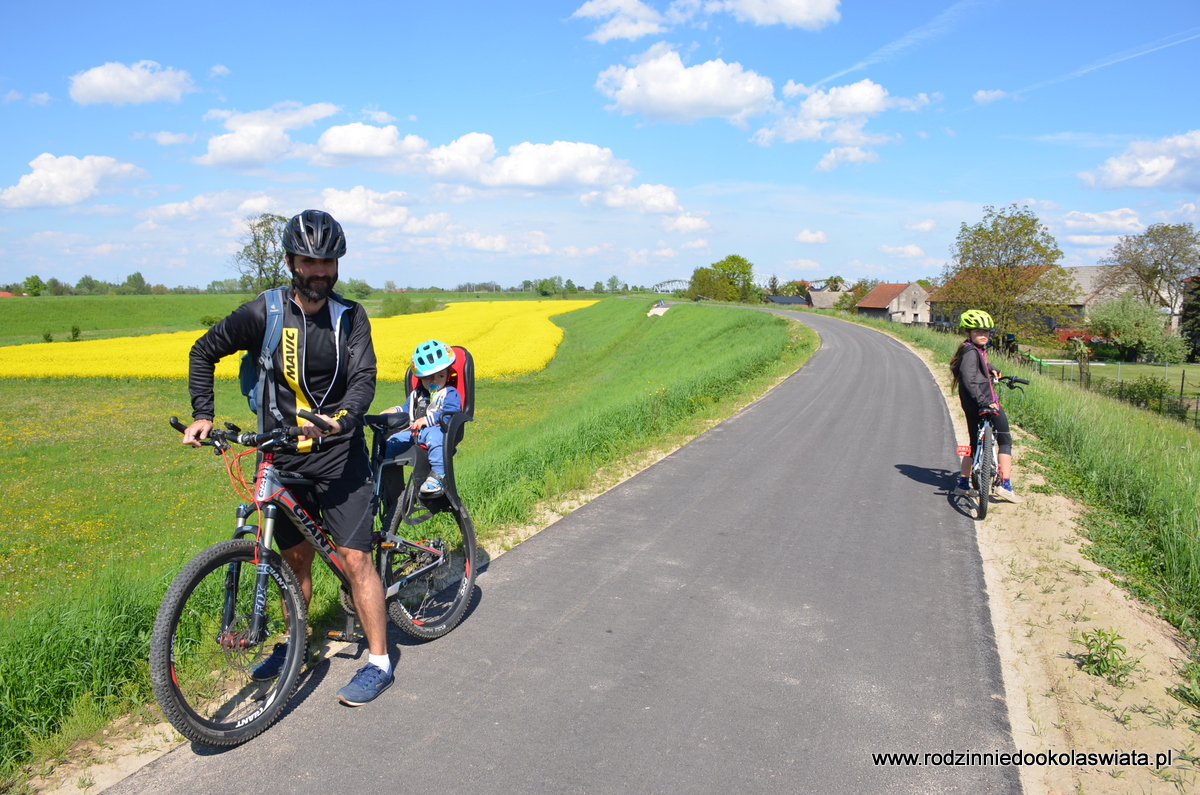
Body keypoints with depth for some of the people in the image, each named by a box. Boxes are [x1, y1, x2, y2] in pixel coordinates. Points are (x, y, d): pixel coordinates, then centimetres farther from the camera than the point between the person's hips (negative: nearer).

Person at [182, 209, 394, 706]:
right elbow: (204, 352, 9)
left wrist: (341, 419, -35)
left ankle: (379, 662, 9)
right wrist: (202, 415, -1)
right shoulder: (264, 313, -4)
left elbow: (363, 380, -14)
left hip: (339, 457, -2)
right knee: (295, 557, 15)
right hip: (283, 457, 2)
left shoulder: (350, 317, -4)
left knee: (354, 559, -5)